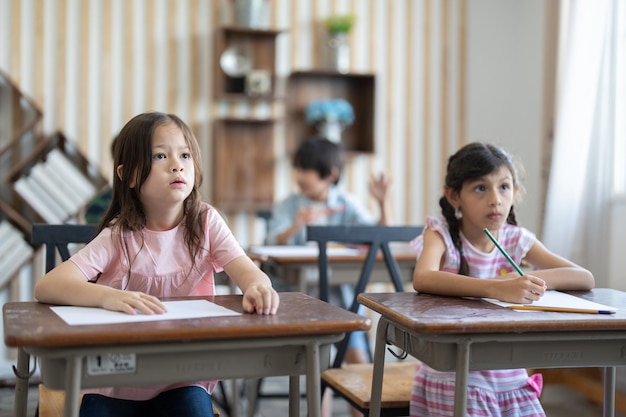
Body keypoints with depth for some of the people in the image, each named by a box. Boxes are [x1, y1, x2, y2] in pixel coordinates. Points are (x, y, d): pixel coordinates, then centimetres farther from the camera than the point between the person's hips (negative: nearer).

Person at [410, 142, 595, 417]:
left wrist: (533, 279, -24)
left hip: (509, 377, 4)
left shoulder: (516, 240, 0)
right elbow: (422, 279, -31)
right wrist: (496, 288, -43)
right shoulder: (440, 234, -9)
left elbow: (586, 279, -5)